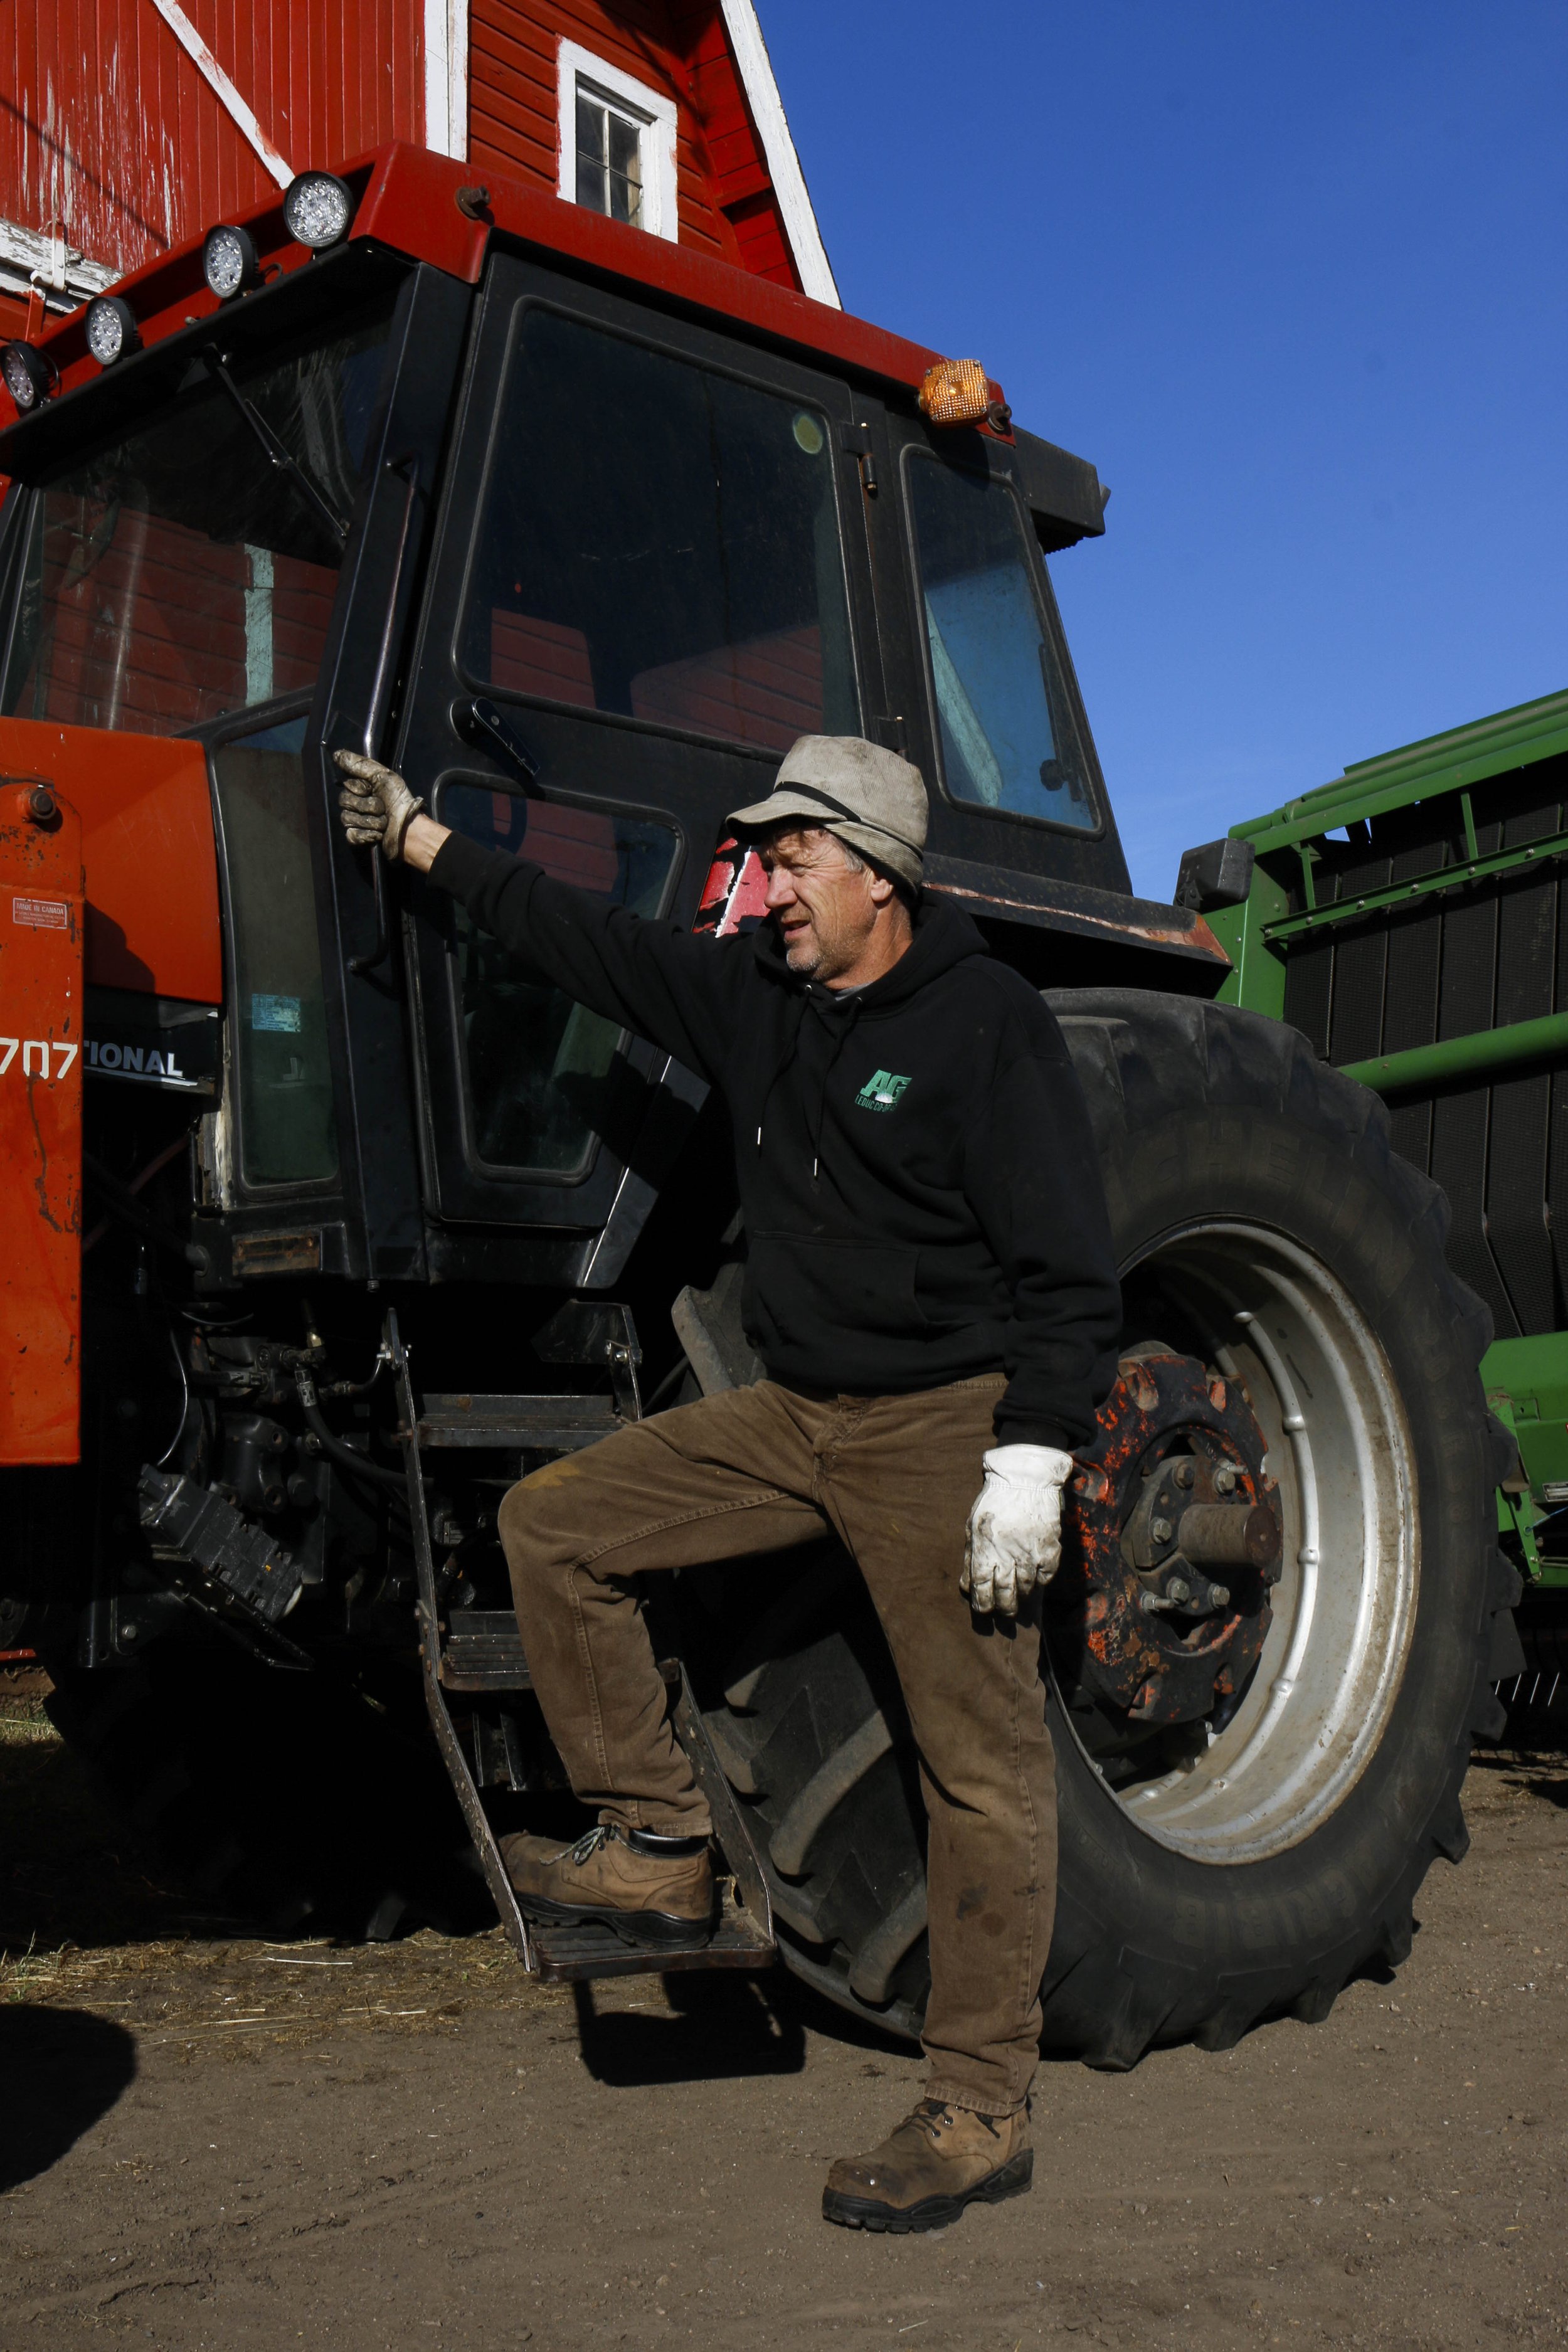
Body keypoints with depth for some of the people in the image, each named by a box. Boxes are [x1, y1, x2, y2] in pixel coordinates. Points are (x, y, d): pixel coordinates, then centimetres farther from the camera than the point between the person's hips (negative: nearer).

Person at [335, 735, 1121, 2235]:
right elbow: (590, 941, 17)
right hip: (796, 1416, 7)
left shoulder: (986, 1025, -12)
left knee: (979, 1762, -3)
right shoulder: (753, 1004, 8)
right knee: (552, 1523, 3)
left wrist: (1032, 1459, -19)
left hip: (942, 1430, -7)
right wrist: (419, 842, 20)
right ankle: (659, 1846, 10)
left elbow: (1068, 1268, -14)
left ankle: (981, 2113, 8)